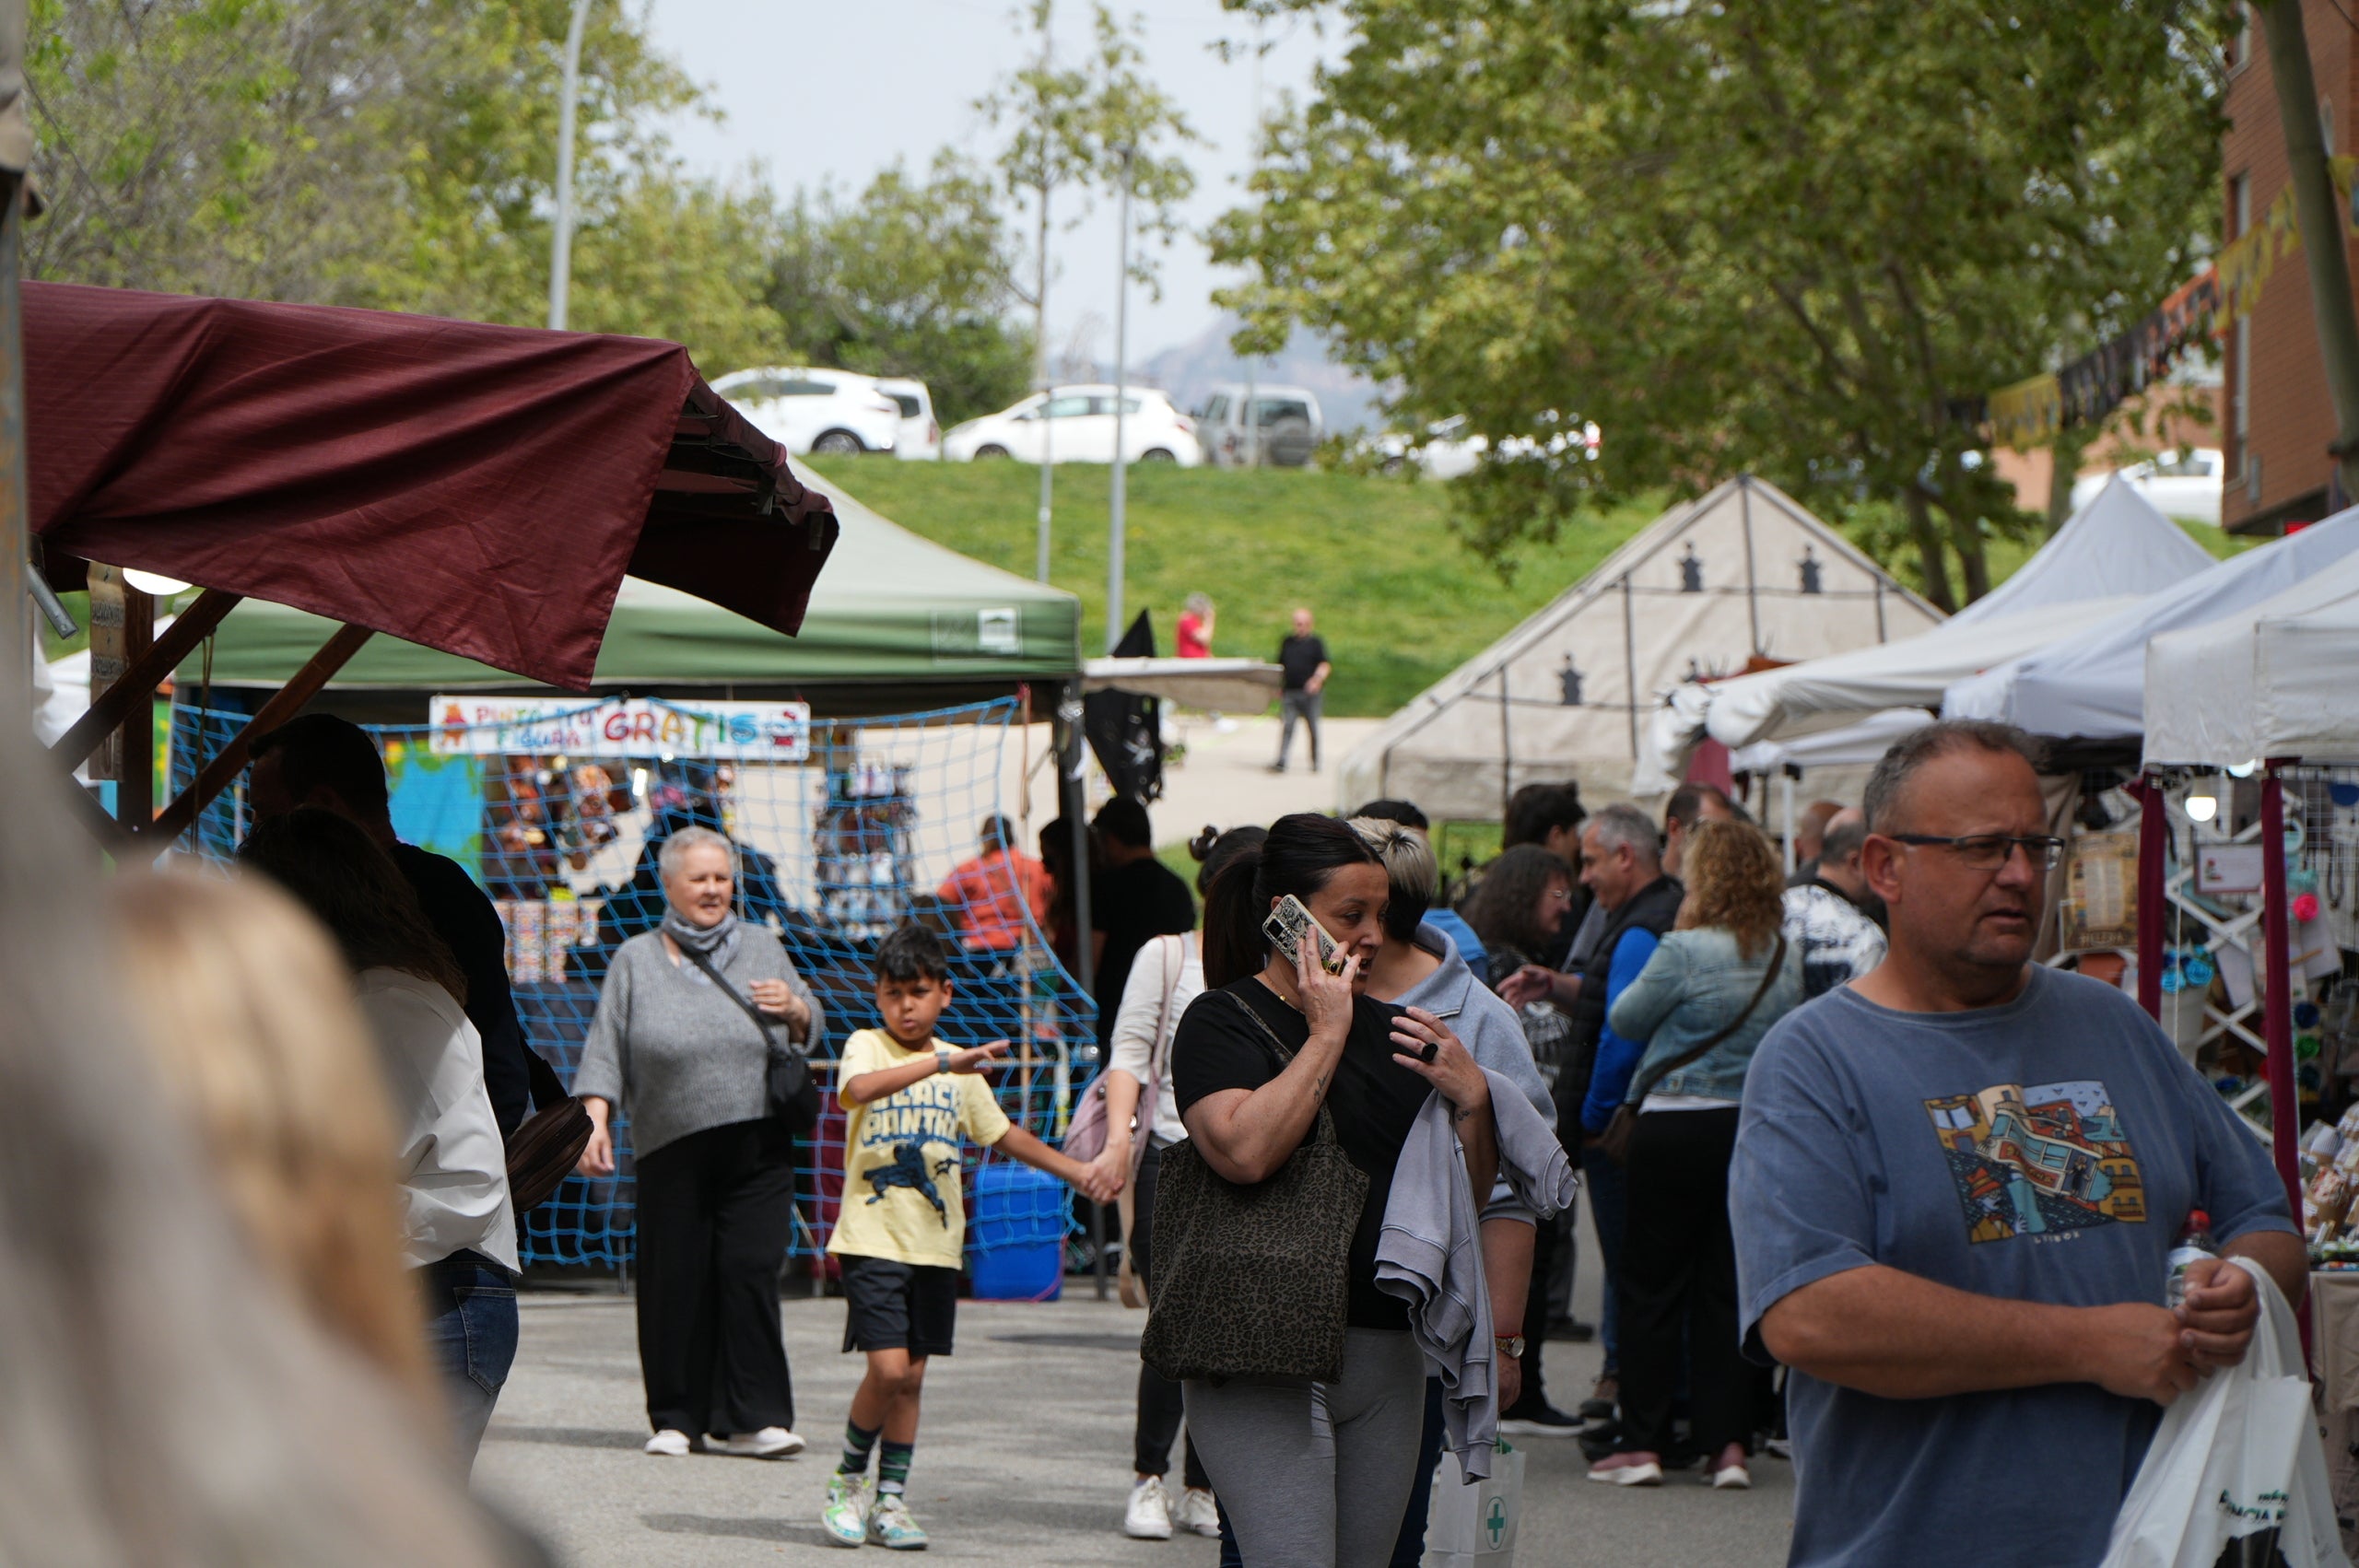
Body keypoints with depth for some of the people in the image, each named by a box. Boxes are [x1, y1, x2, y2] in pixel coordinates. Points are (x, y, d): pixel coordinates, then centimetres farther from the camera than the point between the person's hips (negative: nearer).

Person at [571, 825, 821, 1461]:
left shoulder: (763, 948, 14)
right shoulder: (636, 961, 10)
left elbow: (814, 1029, 19)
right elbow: (605, 1052, 7)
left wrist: (794, 1008, -3)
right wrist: (597, 1122, -5)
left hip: (758, 1150, 1)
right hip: (672, 1152, -1)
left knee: (750, 1272, -9)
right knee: (676, 1283, -1)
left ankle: (747, 1419, -7)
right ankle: (676, 1417, 10)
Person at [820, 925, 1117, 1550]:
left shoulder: (961, 1069, 11)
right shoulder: (866, 1047, -4)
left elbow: (1005, 1135, 22)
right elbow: (859, 1088, -28)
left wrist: (1075, 1170, 13)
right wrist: (942, 1063, -37)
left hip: (935, 1245, 5)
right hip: (872, 1237, -5)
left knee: (911, 1378, 6)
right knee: (887, 1369, -13)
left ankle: (891, 1500, 16)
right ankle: (848, 1482, 7)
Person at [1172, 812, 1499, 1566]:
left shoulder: (1386, 1028, 17)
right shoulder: (1224, 1021, -2)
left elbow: (1469, 1198, 18)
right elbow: (1245, 1151, -23)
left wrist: (1472, 1098, -2)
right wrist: (1326, 1036, -13)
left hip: (1388, 1359, 7)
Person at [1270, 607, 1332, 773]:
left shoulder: (1316, 642, 0)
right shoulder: (1288, 641, 12)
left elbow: (1325, 665, -7)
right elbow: (1281, 665, 19)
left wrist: (1318, 679, -25)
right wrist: (1279, 687, 14)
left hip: (1309, 692, -3)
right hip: (1290, 692, 3)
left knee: (1312, 727, 6)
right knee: (1286, 726, -8)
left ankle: (1315, 763, 19)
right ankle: (1281, 762, -13)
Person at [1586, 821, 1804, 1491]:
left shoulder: (1686, 951, -16)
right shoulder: (1786, 957, 2)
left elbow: (1624, 1019, -4)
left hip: (1679, 1128, -5)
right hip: (1757, 1127, 5)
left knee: (1649, 1284, 5)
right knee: (1727, 1285, 9)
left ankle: (1643, 1442, 4)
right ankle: (1728, 1442, 6)